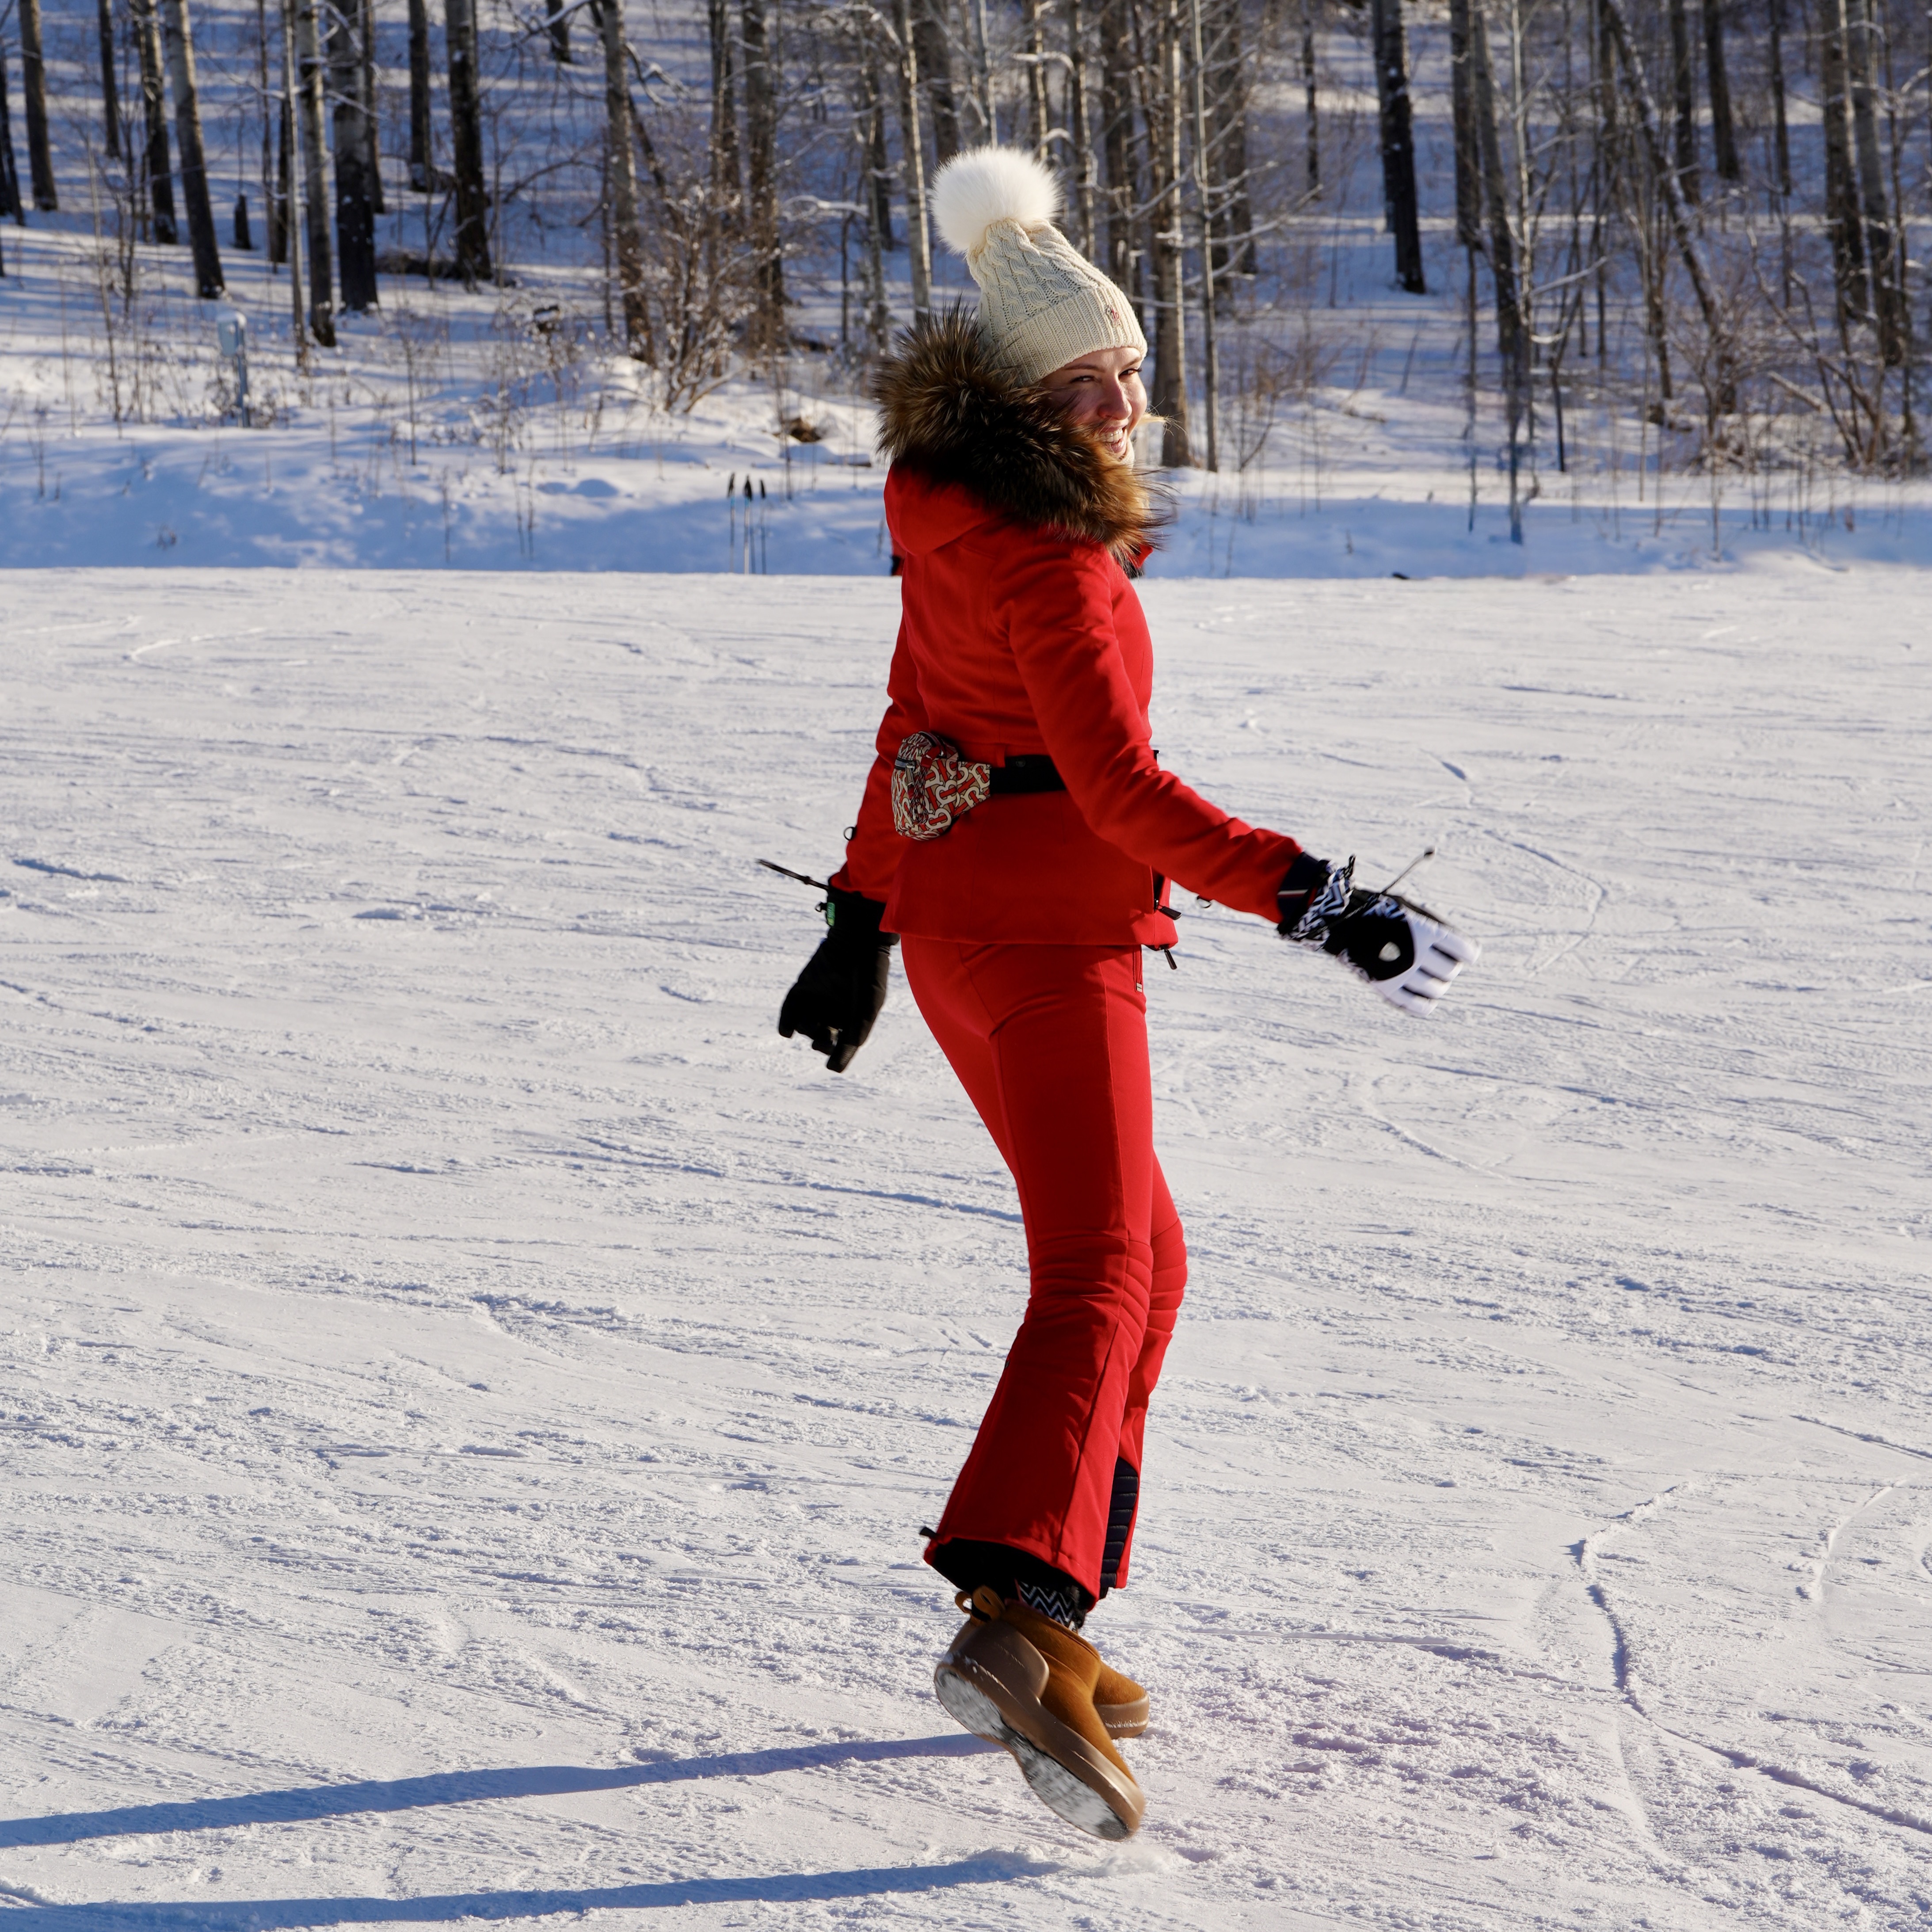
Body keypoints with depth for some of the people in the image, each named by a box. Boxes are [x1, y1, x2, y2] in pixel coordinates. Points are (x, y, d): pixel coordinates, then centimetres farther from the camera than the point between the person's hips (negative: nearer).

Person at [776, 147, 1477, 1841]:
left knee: (1138, 1258, 18)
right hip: (1042, 942, -10)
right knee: (1100, 1271, -20)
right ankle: (1015, 1619, -39)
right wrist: (1313, 901, -22)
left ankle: (1049, 1632, 17)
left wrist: (865, 914, 25)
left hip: (957, 918, 10)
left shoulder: (959, 522, 10)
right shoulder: (1050, 560, -19)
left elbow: (914, 717, 18)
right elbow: (1122, 787, -23)